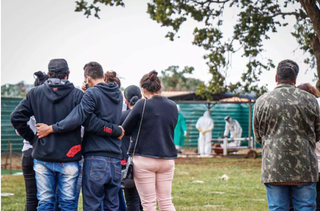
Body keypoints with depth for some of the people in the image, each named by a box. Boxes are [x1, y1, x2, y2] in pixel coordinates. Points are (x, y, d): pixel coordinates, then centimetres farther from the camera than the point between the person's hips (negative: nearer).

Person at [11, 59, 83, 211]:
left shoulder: (35, 93, 3)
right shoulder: (77, 95, -5)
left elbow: (16, 117, -1)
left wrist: (32, 139, 7)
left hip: (43, 157, 2)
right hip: (69, 158, -2)